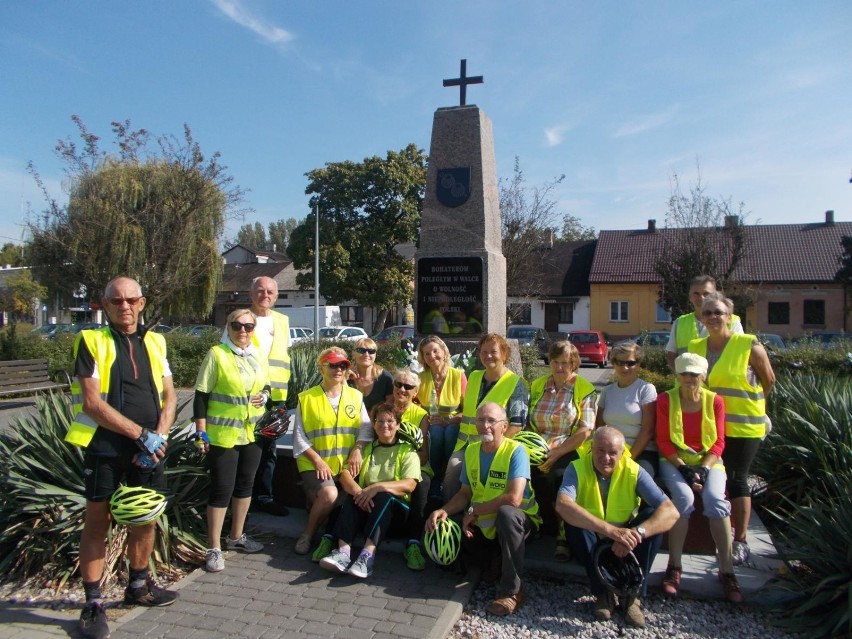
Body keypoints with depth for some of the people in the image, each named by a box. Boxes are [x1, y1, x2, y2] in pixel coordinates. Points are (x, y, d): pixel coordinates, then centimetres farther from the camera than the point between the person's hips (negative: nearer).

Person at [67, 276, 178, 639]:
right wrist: (142, 435, -15)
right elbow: (91, 402, -13)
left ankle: (138, 586, 33)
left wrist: (159, 437, -7)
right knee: (97, 521, 3)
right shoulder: (91, 341, -4)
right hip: (105, 446, -4)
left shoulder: (154, 342, 10)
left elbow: (169, 396, 9)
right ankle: (93, 604, 17)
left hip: (148, 448, 5)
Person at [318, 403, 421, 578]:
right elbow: (345, 474, 2)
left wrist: (377, 487, -25)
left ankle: (368, 553, -47)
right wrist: (357, 491, -21)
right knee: (351, 496, -28)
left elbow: (409, 485, -10)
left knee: (384, 496, -34)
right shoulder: (366, 449, 18)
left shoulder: (407, 451, 7)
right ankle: (343, 550, -43)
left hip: (394, 507, -3)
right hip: (366, 506, 3)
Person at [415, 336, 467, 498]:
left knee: (450, 433, -35)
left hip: (454, 425, -1)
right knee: (435, 433, -34)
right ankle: (434, 488, -20)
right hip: (430, 425, 1)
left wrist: (448, 420, -18)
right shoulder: (420, 378, 2)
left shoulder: (459, 375, -2)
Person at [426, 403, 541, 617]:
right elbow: (464, 493, 6)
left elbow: (514, 499, -30)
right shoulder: (471, 450, 2)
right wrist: (445, 510, -15)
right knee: (443, 530, -14)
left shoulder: (515, 451, -18)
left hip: (517, 520, -6)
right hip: (483, 524, 6)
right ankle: (494, 562, 2)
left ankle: (512, 591, -23)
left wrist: (474, 511, -20)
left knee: (506, 512, -38)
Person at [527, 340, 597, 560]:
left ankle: (565, 535, -8)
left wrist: (556, 453, -16)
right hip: (539, 450, 3)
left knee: (559, 476, -32)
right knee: (536, 475, -27)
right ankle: (553, 531, -3)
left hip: (570, 451, -3)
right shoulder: (537, 386, 16)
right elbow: (528, 422, 13)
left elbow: (584, 431, -6)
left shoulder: (585, 390, 3)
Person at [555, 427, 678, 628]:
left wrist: (637, 533, -43)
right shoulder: (577, 468, -20)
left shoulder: (633, 471, -16)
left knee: (653, 516, -24)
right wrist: (611, 530, -50)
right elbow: (562, 505, -40)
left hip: (625, 545, 1)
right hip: (591, 543, -1)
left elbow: (671, 511, -25)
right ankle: (602, 592, -18)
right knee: (573, 519, -30)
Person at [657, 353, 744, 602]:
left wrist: (703, 469, -14)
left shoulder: (715, 401, 3)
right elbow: (663, 441, -4)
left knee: (715, 499, -28)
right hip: (675, 460, -1)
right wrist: (684, 468, -15)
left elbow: (719, 442, 1)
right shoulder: (665, 400, -2)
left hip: (708, 460, 1)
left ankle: (727, 571, -18)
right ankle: (674, 568, -20)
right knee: (684, 497, -30)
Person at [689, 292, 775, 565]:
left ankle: (741, 542, 11)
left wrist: (748, 402, 12)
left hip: (743, 426, -5)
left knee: (737, 480, -1)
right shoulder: (695, 347, 0)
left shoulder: (749, 346, -12)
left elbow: (769, 381, 0)